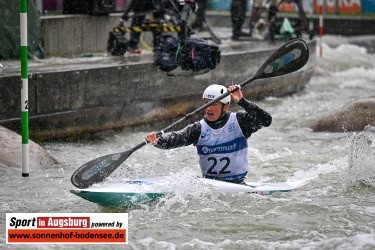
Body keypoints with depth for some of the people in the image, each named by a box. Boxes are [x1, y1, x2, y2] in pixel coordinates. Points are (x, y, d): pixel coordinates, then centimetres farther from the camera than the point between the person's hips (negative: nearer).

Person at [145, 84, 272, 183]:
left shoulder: (239, 121, -2)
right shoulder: (199, 129, 2)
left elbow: (265, 120, -15)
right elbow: (176, 137, -12)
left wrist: (242, 102, -22)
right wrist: (157, 140, -34)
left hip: (236, 183, -3)